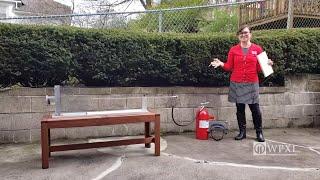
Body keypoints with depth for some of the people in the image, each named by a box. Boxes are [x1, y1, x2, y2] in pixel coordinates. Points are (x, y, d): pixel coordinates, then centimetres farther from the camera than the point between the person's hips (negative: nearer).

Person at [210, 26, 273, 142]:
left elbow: (259, 68, 5)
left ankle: (259, 132, 14)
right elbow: (230, 67, 4)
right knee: (240, 108, 7)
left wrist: (267, 64, -13)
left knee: (255, 108, -1)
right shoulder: (233, 50, 5)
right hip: (237, 83, 1)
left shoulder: (257, 49, 4)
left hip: (252, 84, -1)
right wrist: (221, 64, -12)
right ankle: (242, 132, 18)